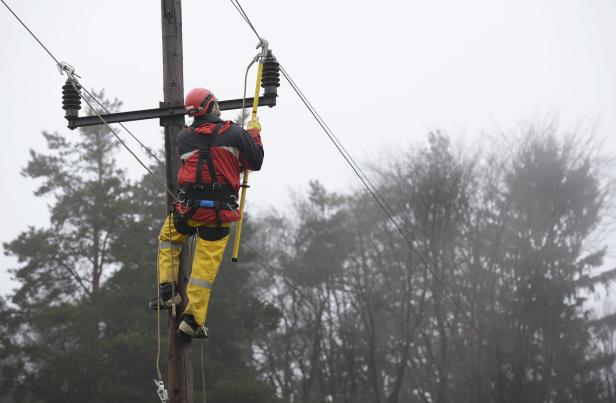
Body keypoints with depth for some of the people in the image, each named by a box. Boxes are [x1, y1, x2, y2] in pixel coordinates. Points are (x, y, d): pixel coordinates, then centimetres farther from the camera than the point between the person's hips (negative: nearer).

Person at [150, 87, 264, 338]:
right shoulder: (234, 133, -4)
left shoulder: (184, 137, 2)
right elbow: (256, 163, 4)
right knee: (206, 264, 4)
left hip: (189, 206, 1)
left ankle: (167, 290, 21)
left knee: (168, 238, 30)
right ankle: (193, 319, 5)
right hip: (220, 211, -1)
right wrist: (254, 133, 19)